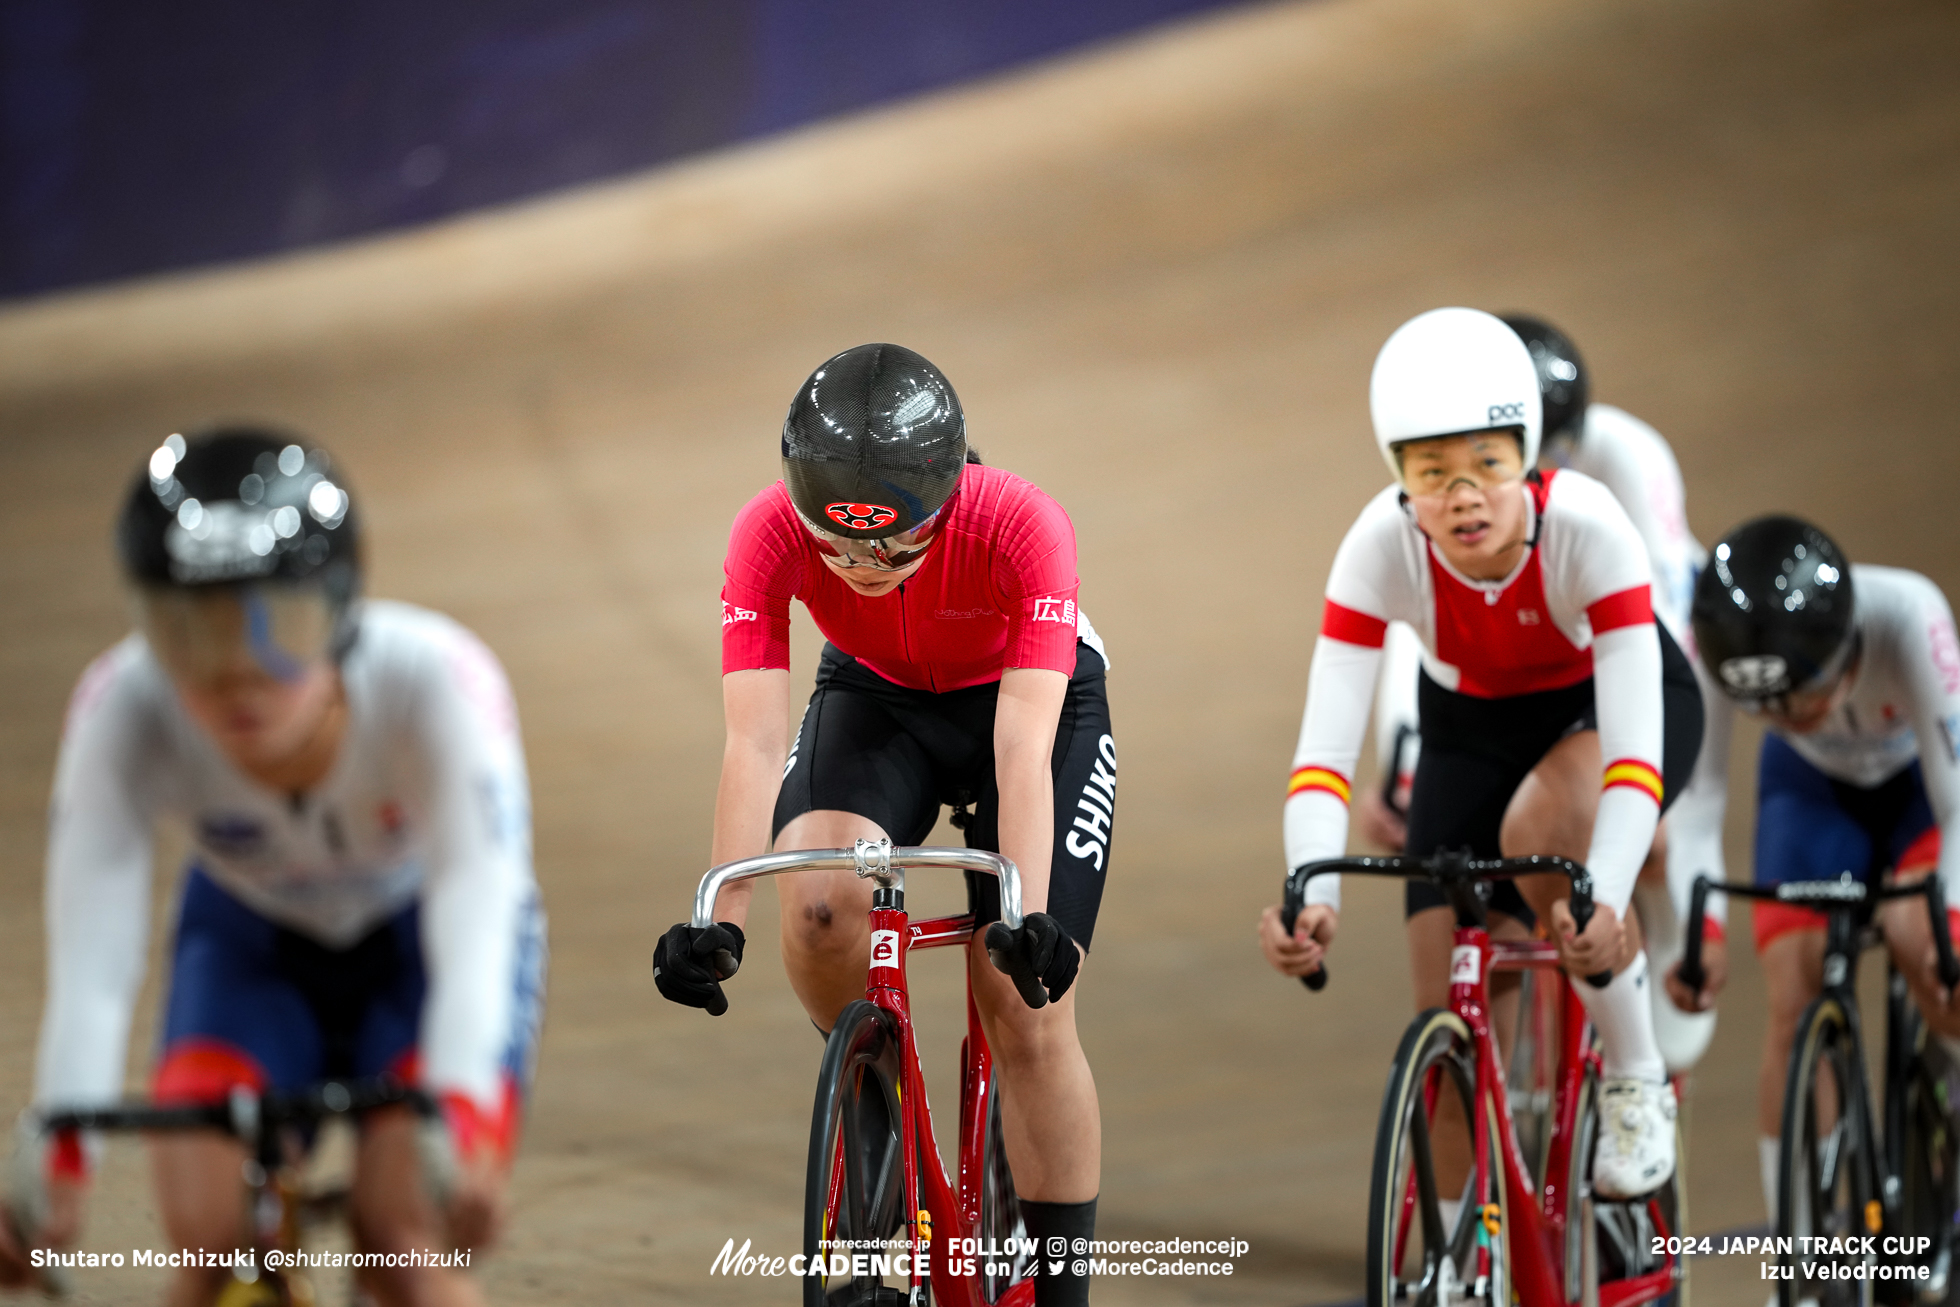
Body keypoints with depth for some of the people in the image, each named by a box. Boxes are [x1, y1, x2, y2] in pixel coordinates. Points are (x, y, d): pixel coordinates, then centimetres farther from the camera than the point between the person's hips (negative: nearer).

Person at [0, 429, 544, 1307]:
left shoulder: (438, 684, -37)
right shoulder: (123, 714, -32)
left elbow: (475, 937, -45)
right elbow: (89, 965, -37)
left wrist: (459, 1139, -60)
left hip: (424, 941, -1)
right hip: (250, 939, 2)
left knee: (402, 1236, -23)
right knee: (206, 1232, -21)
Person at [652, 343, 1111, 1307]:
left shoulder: (1021, 527, -36)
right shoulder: (770, 534, -31)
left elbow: (1023, 746, -41)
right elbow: (754, 741, -34)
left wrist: (1030, 916, -53)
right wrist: (720, 921, -44)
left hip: (1039, 695, -2)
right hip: (873, 695, 2)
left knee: (1028, 1010, -10)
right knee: (816, 897, -30)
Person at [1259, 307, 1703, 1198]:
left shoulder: (1586, 526, -36)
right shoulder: (1383, 546, -31)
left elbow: (1633, 749, -42)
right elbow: (1324, 744, -35)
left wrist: (1604, 902, -58)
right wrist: (1310, 896, -53)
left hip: (1608, 702, -3)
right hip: (1471, 724, 3)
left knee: (1539, 828, -37)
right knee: (1450, 1021, -8)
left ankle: (1636, 1079, -15)